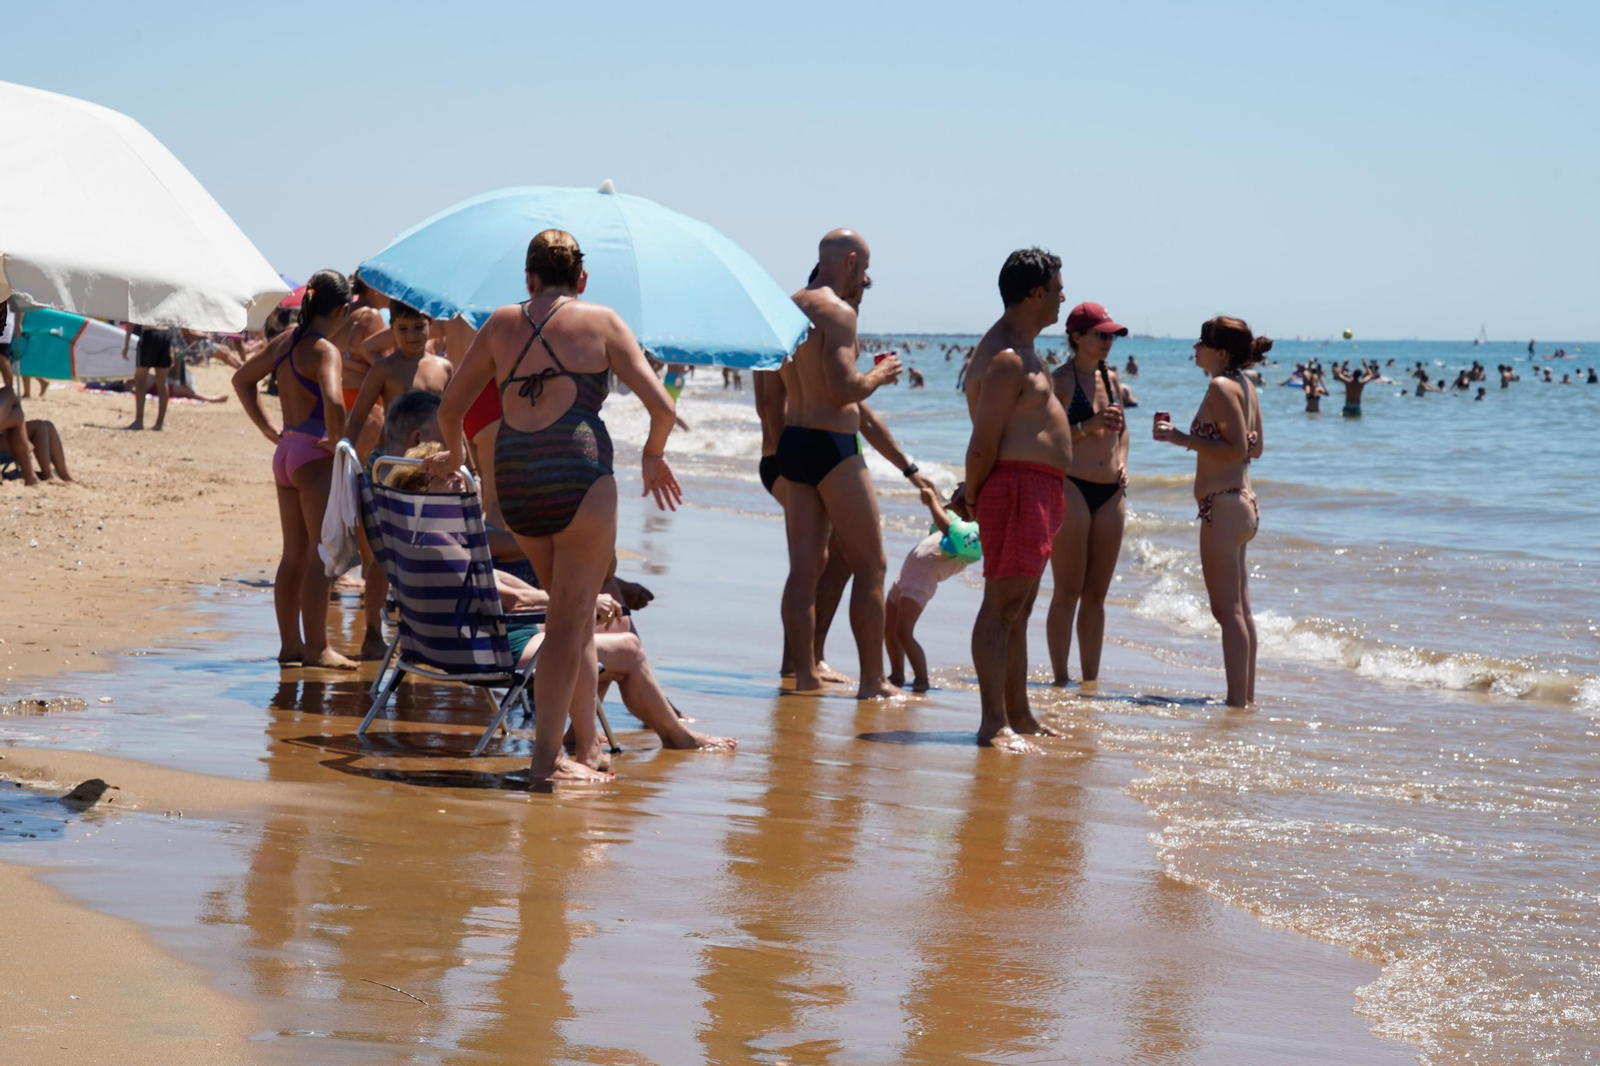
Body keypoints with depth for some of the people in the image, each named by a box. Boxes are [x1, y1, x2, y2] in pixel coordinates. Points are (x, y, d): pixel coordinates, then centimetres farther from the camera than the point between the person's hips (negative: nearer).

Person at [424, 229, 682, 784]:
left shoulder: (502, 324, 16)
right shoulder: (600, 321, 7)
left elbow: (449, 409, 22)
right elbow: (660, 405, 1)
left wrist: (454, 455, 42)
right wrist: (654, 456, 20)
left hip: (513, 477, 4)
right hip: (578, 472, -4)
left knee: (576, 615, 18)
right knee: (569, 621, -1)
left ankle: (588, 746, 21)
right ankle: (546, 758, -6)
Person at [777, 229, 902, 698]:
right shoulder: (837, 311, -14)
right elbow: (843, 390, -22)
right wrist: (878, 376, -4)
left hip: (793, 442, 8)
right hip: (832, 447, -8)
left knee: (805, 566, 9)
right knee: (870, 567, 0)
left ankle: (805, 675, 9)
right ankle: (873, 681, 0)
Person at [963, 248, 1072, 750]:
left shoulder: (1021, 349, 19)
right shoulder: (1006, 358, -17)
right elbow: (983, 444, -18)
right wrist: (974, 499, -8)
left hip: (1040, 491, 11)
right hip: (1018, 487, -11)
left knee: (1019, 608, 15)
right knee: (1002, 605, -11)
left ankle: (1017, 713, 23)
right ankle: (994, 724, -12)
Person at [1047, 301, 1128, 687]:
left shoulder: (1110, 377, 14)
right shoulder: (1061, 380, -6)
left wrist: (1122, 462, 9)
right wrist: (1089, 425, -21)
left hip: (1111, 493, 7)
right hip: (1072, 488, -7)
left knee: (1097, 593, 10)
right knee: (1068, 592, -4)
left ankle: (1091, 680, 15)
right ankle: (1061, 680, 0)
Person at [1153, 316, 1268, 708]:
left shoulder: (1221, 387, -15)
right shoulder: (1245, 387, 13)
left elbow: (1238, 449, -20)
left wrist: (1182, 438, -19)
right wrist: (1198, 439, 19)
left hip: (1223, 506, -10)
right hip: (1243, 503, 10)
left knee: (1228, 610, -8)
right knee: (1239, 608, 15)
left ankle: (1237, 701, -8)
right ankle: (1247, 696, 21)